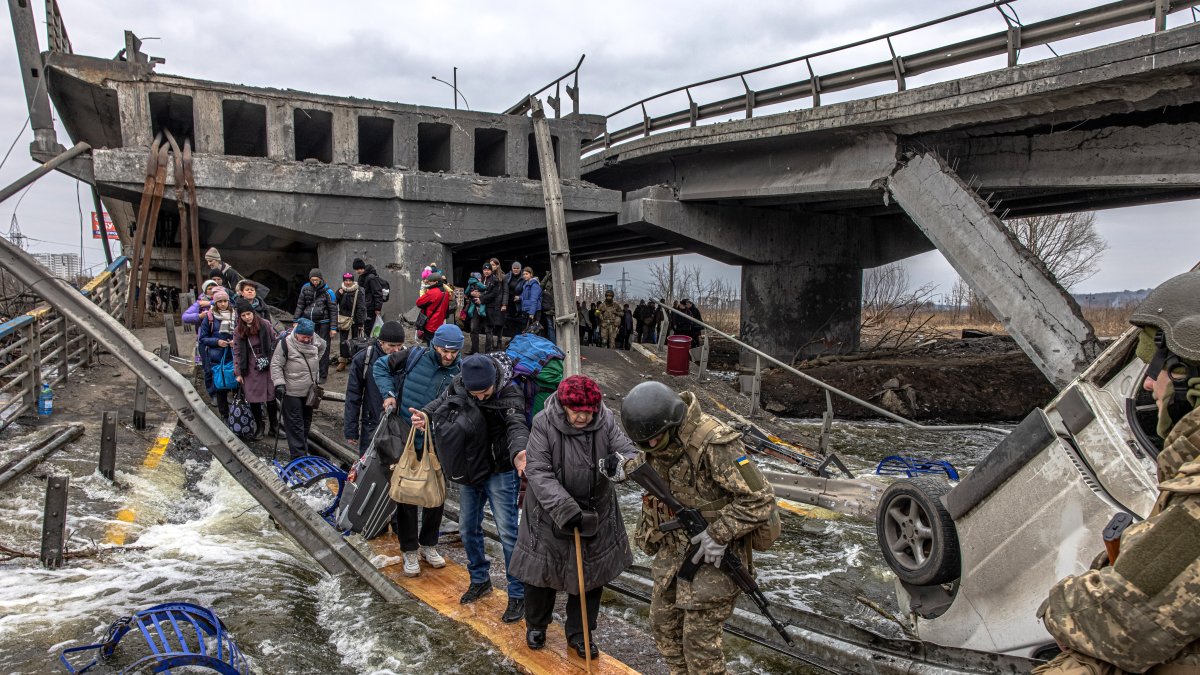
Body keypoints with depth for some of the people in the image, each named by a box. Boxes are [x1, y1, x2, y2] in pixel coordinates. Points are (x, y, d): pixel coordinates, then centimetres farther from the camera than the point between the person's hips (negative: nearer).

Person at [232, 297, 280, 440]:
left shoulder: (265, 324, -2)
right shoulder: (238, 331, 2)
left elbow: (275, 342, 5)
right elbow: (237, 353, 6)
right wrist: (238, 373, 3)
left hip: (267, 368, -1)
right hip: (250, 371, 1)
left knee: (271, 399, 2)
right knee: (253, 400, 4)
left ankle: (274, 426, 19)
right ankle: (260, 427, 22)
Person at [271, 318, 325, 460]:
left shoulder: (315, 340, -2)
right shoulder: (286, 343, -16)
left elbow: (324, 346, 23)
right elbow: (276, 365, -13)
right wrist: (279, 383, -20)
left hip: (309, 391, 6)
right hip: (292, 392, -6)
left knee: (306, 421, 17)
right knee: (295, 424, -5)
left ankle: (303, 448, 33)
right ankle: (298, 455, -3)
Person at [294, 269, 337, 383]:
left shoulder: (327, 292, -3)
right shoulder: (305, 289, 6)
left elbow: (333, 310, -1)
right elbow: (300, 306, 13)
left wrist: (333, 327, -5)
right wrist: (296, 321, 7)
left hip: (323, 324, -3)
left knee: (323, 349, 0)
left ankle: (322, 375, 8)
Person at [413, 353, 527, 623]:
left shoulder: (510, 395, -24)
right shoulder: (458, 386, -9)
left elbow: (517, 426, -38)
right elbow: (441, 403, 4)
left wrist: (518, 452, -59)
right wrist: (425, 414, -18)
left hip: (499, 472, -6)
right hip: (469, 469, 6)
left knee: (507, 531, -7)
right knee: (468, 529, 16)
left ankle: (517, 595, 6)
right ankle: (480, 580, 38)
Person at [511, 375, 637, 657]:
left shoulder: (606, 421, -14)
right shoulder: (543, 423, -21)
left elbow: (631, 453, -14)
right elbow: (538, 473, -23)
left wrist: (621, 461, -41)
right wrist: (566, 510, -33)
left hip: (595, 511, 2)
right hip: (549, 512, -2)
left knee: (590, 574, 13)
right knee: (542, 570, 14)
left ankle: (579, 633, 34)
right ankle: (536, 625, 42)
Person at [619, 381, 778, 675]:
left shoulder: (714, 444, -29)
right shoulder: (660, 436, -5)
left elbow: (760, 499, -24)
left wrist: (719, 534, -24)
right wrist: (625, 468, 4)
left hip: (710, 554, -8)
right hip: (672, 548, 8)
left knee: (699, 640, 1)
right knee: (664, 624, 18)